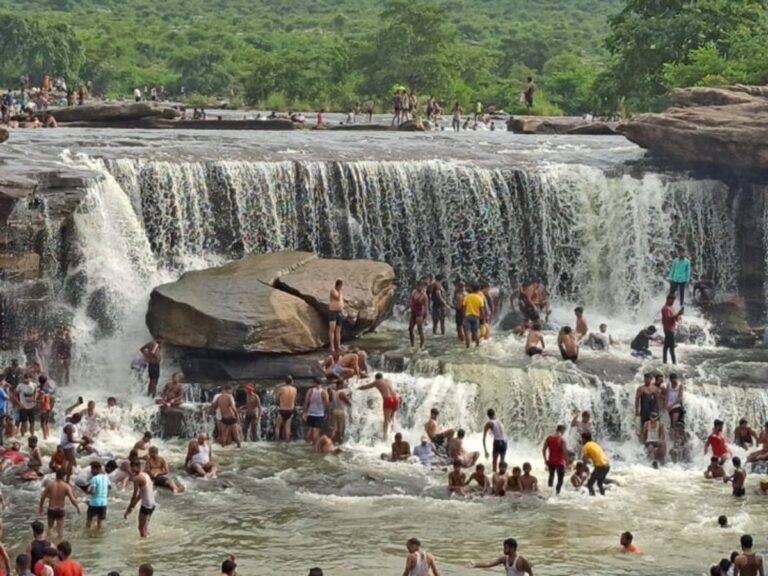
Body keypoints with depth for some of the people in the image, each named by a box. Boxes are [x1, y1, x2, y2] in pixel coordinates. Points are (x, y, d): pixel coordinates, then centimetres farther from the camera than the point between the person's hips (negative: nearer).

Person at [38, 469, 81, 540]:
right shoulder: (66, 486, -11)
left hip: (51, 510, 2)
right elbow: (72, 499, -17)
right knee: (60, 529, 10)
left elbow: (42, 497, -1)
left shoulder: (50, 485, -3)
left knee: (50, 527, 20)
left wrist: (41, 508, 13)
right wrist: (78, 508, -3)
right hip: (60, 510, -2)